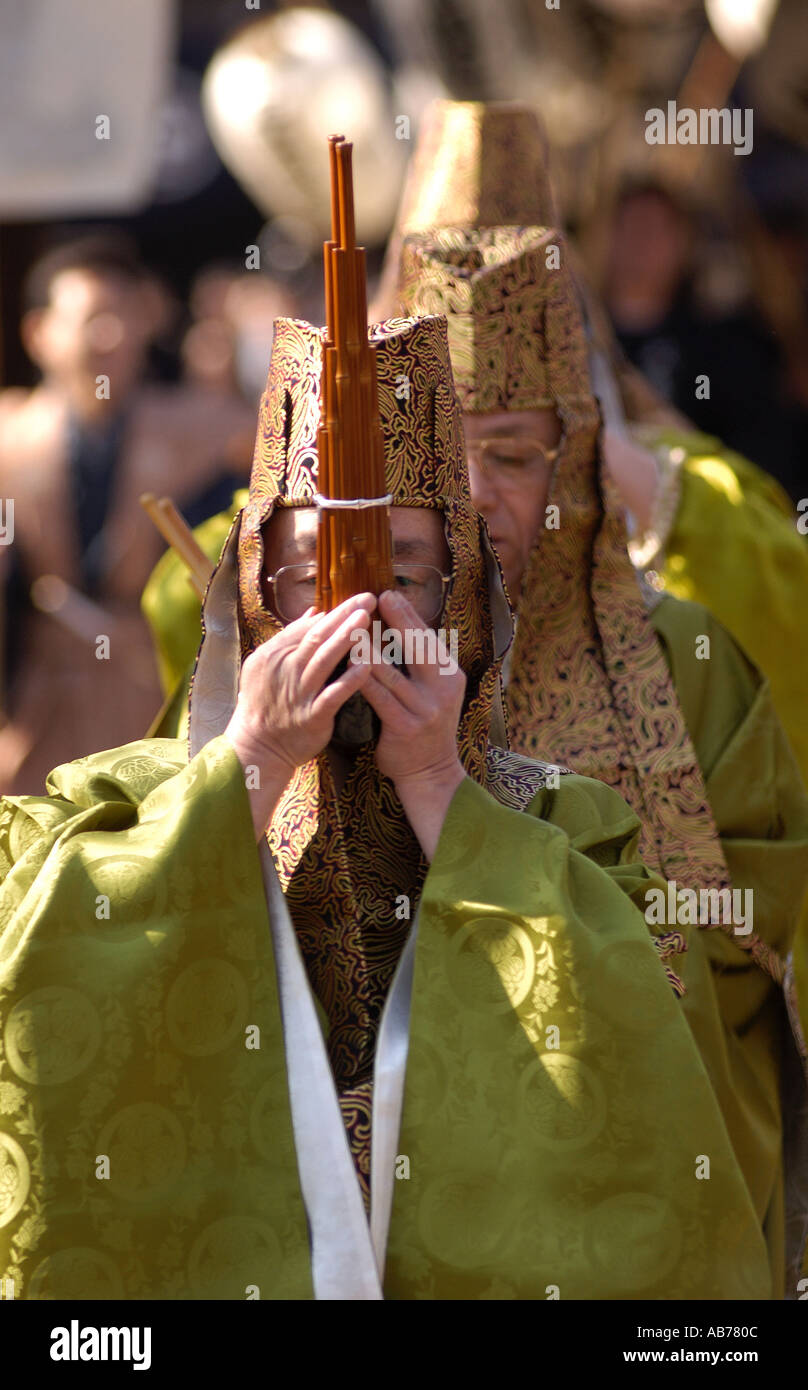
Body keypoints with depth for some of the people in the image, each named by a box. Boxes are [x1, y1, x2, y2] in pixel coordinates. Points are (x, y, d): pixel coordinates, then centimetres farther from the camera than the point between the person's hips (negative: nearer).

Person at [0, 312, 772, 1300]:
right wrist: (253, 763, -7)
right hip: (213, 1269, -1)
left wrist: (437, 786, -5)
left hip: (477, 1267, 2)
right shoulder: (124, 803, 9)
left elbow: (627, 1042, -6)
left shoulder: (557, 826, 10)